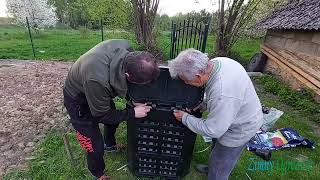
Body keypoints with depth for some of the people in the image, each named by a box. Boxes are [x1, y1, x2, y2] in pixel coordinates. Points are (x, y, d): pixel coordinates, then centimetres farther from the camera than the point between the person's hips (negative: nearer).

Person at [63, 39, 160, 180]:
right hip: (78, 101, -6)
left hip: (98, 92, 7)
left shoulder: (125, 47, -27)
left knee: (114, 121, 24)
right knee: (96, 147, 1)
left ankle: (110, 145, 56)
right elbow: (101, 115, -25)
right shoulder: (97, 79, -45)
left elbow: (120, 79, -4)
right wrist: (132, 113, -22)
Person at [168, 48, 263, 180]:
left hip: (240, 130, -9)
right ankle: (212, 169, 58)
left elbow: (212, 130, -30)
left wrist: (185, 118, -19)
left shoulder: (223, 95, -44)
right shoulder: (216, 62, -17)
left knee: (219, 168, 14)